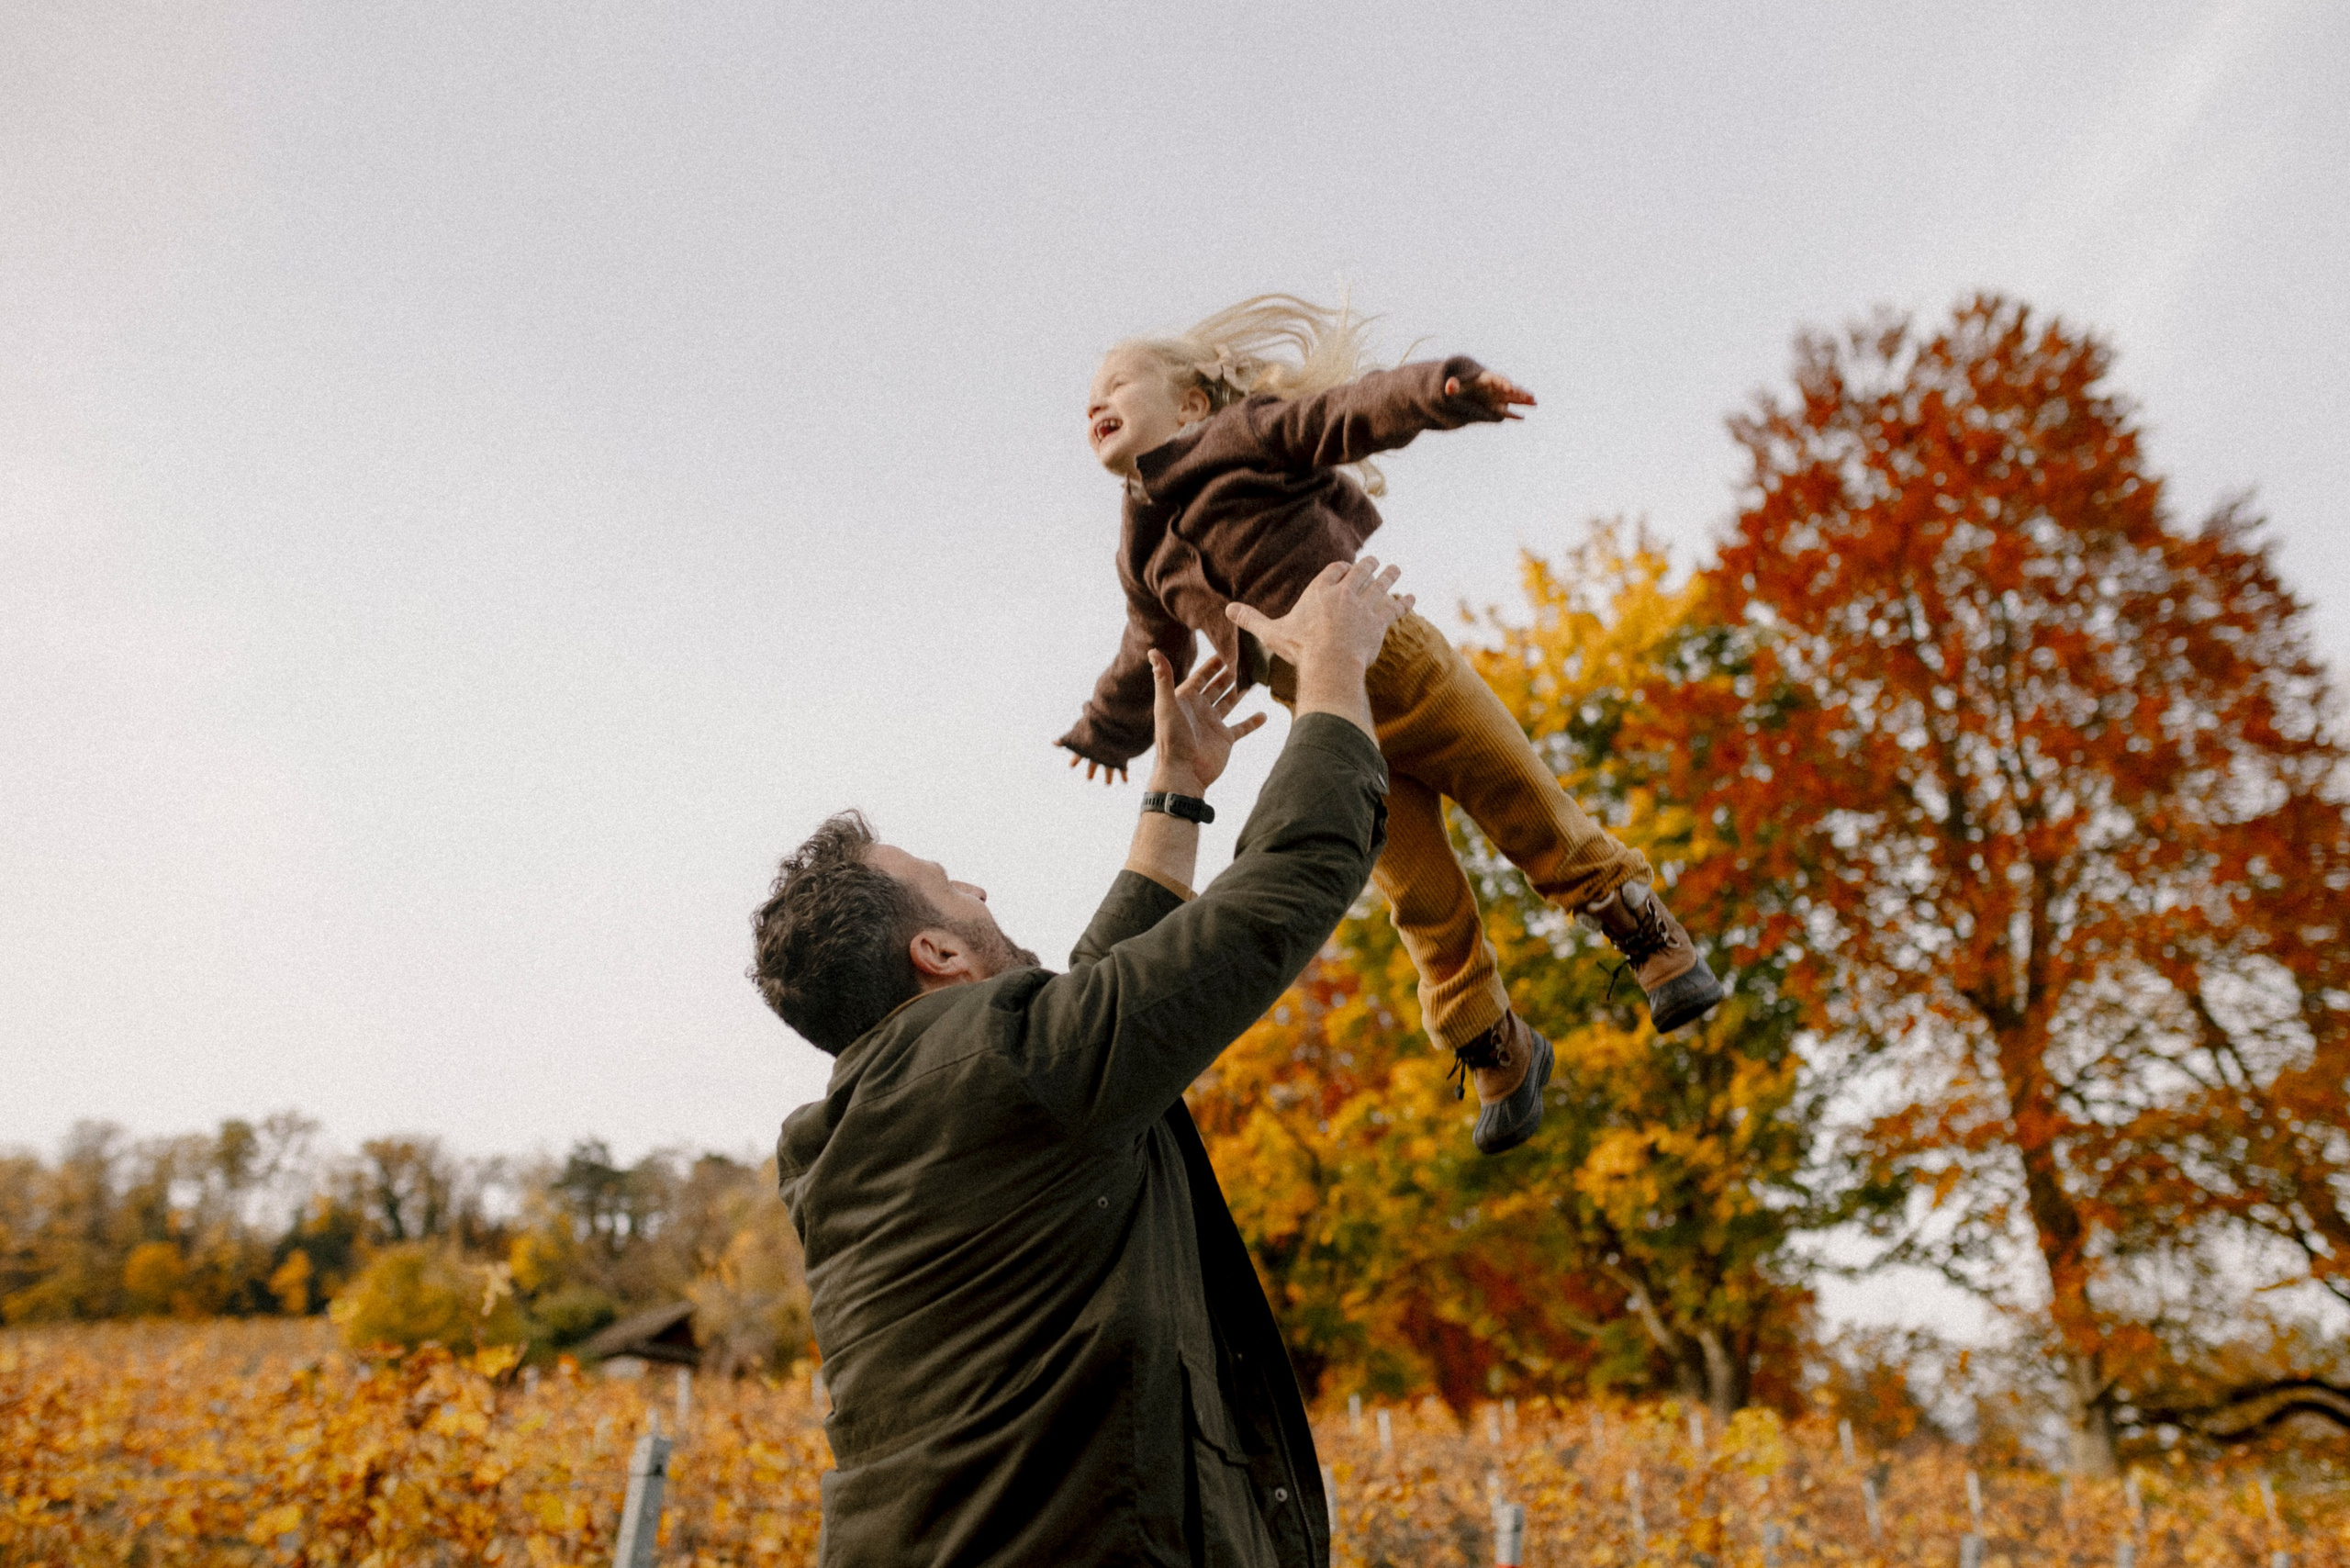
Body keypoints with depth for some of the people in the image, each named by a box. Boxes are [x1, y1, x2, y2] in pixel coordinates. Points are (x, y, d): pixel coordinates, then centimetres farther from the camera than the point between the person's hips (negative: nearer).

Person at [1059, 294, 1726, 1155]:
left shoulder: (1250, 431, 0)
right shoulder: (1142, 552, 14)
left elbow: (1356, 409, -15)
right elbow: (1150, 655, 31)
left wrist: (1441, 386, -34)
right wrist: (1107, 729, 44)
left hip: (1401, 667, -4)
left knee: (1536, 820, 0)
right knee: (1424, 903, 4)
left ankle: (1660, 948, 19)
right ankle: (1498, 1058, 21)